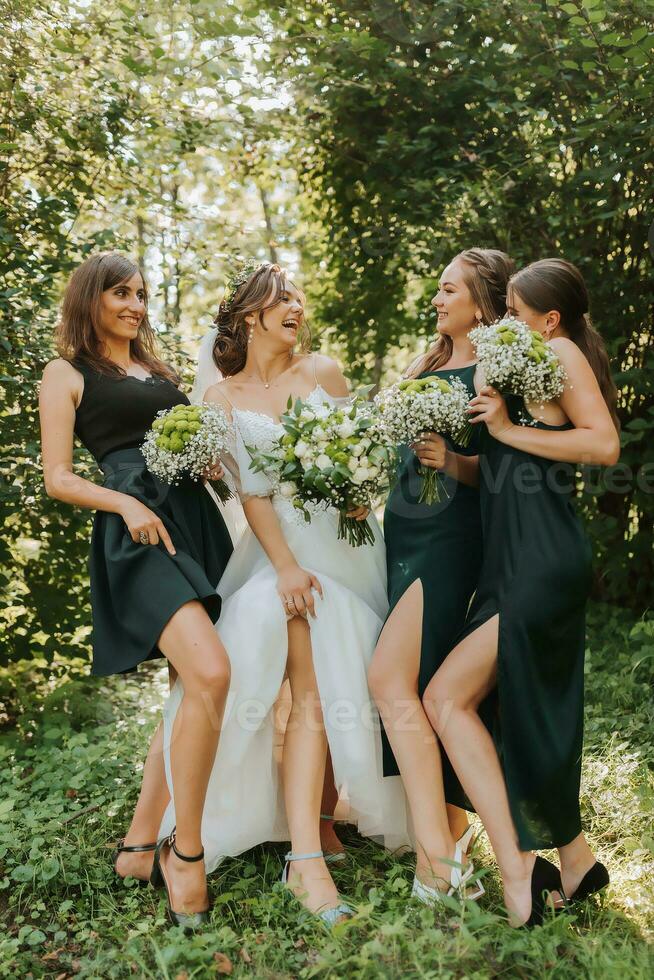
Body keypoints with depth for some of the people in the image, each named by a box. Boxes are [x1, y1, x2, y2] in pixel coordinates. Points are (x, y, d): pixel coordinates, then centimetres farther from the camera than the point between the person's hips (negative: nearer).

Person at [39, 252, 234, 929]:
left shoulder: (159, 370, 25)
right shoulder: (67, 374, 8)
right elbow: (58, 478, 1)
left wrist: (212, 459, 6)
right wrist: (125, 503, -16)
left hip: (197, 521, 8)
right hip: (136, 531, -7)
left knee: (192, 692, 6)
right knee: (210, 675, -26)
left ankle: (139, 846, 20)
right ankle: (185, 853, -9)